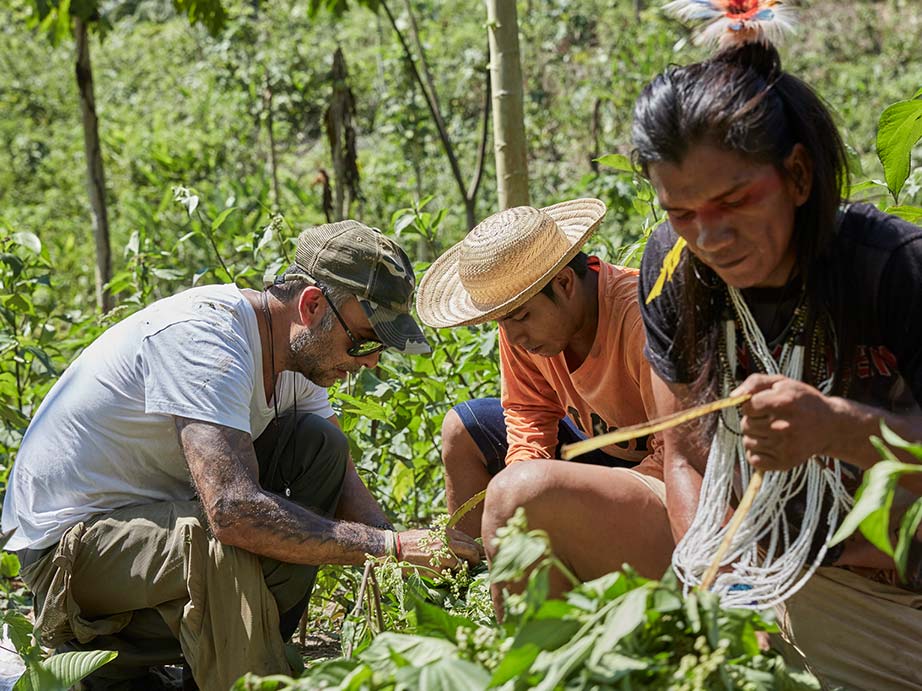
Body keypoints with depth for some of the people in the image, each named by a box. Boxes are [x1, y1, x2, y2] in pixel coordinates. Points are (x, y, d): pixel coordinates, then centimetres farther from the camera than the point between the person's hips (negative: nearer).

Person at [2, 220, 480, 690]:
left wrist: (411, 561, -16)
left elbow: (343, 485, 3)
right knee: (230, 545, -37)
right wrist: (391, 544, -36)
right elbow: (235, 511, -40)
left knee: (320, 444, -4)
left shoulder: (296, 349, -1)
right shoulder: (202, 334, -29)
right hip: (69, 539, -9)